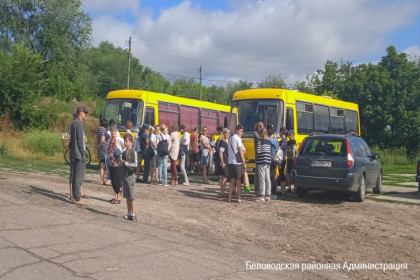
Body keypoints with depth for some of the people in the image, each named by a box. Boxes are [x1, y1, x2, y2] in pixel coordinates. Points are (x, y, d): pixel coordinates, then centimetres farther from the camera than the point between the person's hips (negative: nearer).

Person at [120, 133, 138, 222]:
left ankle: (133, 215, -1)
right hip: (124, 174, 7)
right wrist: (120, 164, 4)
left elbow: (135, 164, -14)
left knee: (132, 197, -5)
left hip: (131, 175, -7)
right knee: (127, 196, 11)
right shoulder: (124, 152, 14)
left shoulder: (133, 152, -8)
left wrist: (125, 163, -13)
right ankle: (129, 214, 18)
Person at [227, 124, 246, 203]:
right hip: (237, 162, -7)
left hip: (230, 162, 7)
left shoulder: (230, 138, 16)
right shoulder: (238, 138, -9)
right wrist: (244, 163, -9)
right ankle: (239, 198, 5)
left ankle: (229, 197, 11)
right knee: (238, 181, 0)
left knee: (232, 180, 11)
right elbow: (240, 151, -11)